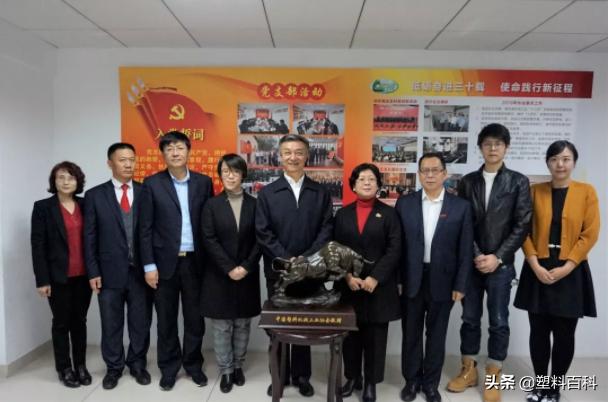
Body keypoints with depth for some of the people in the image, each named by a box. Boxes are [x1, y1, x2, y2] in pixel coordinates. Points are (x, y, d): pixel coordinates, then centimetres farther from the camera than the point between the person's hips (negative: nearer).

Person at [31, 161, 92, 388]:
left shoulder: (85, 205, 5)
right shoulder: (43, 207, -4)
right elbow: (38, 246, -7)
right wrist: (42, 280, -11)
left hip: (83, 275, 3)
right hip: (58, 277, -3)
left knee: (80, 321, 12)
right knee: (61, 323, 8)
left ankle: (81, 366, 24)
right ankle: (64, 369, 22)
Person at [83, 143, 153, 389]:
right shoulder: (95, 195, 1)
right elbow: (89, 237, 0)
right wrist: (93, 272, -4)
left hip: (141, 271, 1)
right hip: (110, 272, 0)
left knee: (141, 323, 11)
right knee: (111, 324, 12)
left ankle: (137, 364, 31)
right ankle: (113, 367, 31)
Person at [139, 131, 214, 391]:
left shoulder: (203, 182, 3)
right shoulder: (152, 184, -1)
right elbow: (145, 228, -3)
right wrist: (149, 265, -7)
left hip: (195, 261, 1)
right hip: (165, 262, -1)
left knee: (195, 318, 11)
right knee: (166, 319, 11)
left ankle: (193, 364, 29)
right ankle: (168, 368, 27)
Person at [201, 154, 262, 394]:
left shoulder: (254, 204, 2)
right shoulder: (212, 205, 0)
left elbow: (259, 240, -1)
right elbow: (209, 240, -7)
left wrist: (245, 267, -12)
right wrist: (229, 268, -14)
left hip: (247, 275, 1)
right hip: (219, 276, -1)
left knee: (242, 324, 11)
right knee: (222, 327, 6)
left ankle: (238, 366, 28)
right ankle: (225, 371, 20)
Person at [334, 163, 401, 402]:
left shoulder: (388, 214, 3)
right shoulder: (342, 214, 8)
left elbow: (394, 250, -5)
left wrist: (375, 278, -14)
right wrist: (347, 276, -10)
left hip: (378, 287, -1)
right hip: (348, 286, 2)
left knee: (375, 336, 6)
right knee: (350, 335, 9)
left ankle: (371, 382, 22)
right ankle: (352, 377, 27)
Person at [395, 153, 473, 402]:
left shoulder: (461, 206, -2)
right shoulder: (404, 203, 0)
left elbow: (466, 249, -1)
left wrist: (460, 285, -4)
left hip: (442, 281, 0)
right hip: (411, 279, 1)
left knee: (436, 335, 12)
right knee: (411, 333, 13)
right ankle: (412, 380, 31)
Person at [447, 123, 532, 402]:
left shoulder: (518, 182, 1)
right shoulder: (468, 181, 6)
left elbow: (522, 225, -4)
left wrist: (498, 257, -11)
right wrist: (475, 255, -8)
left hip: (500, 264, -2)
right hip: (471, 262, 2)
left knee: (499, 322, 4)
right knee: (469, 319, 10)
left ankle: (493, 378, 20)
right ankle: (468, 370, 25)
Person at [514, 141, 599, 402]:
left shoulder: (587, 192, 1)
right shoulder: (536, 191, 3)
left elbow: (590, 234, -4)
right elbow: (525, 231, 1)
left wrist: (565, 268, -12)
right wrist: (536, 266, -10)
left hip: (570, 272, -1)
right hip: (538, 271, 1)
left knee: (564, 334, 6)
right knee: (538, 331, 8)